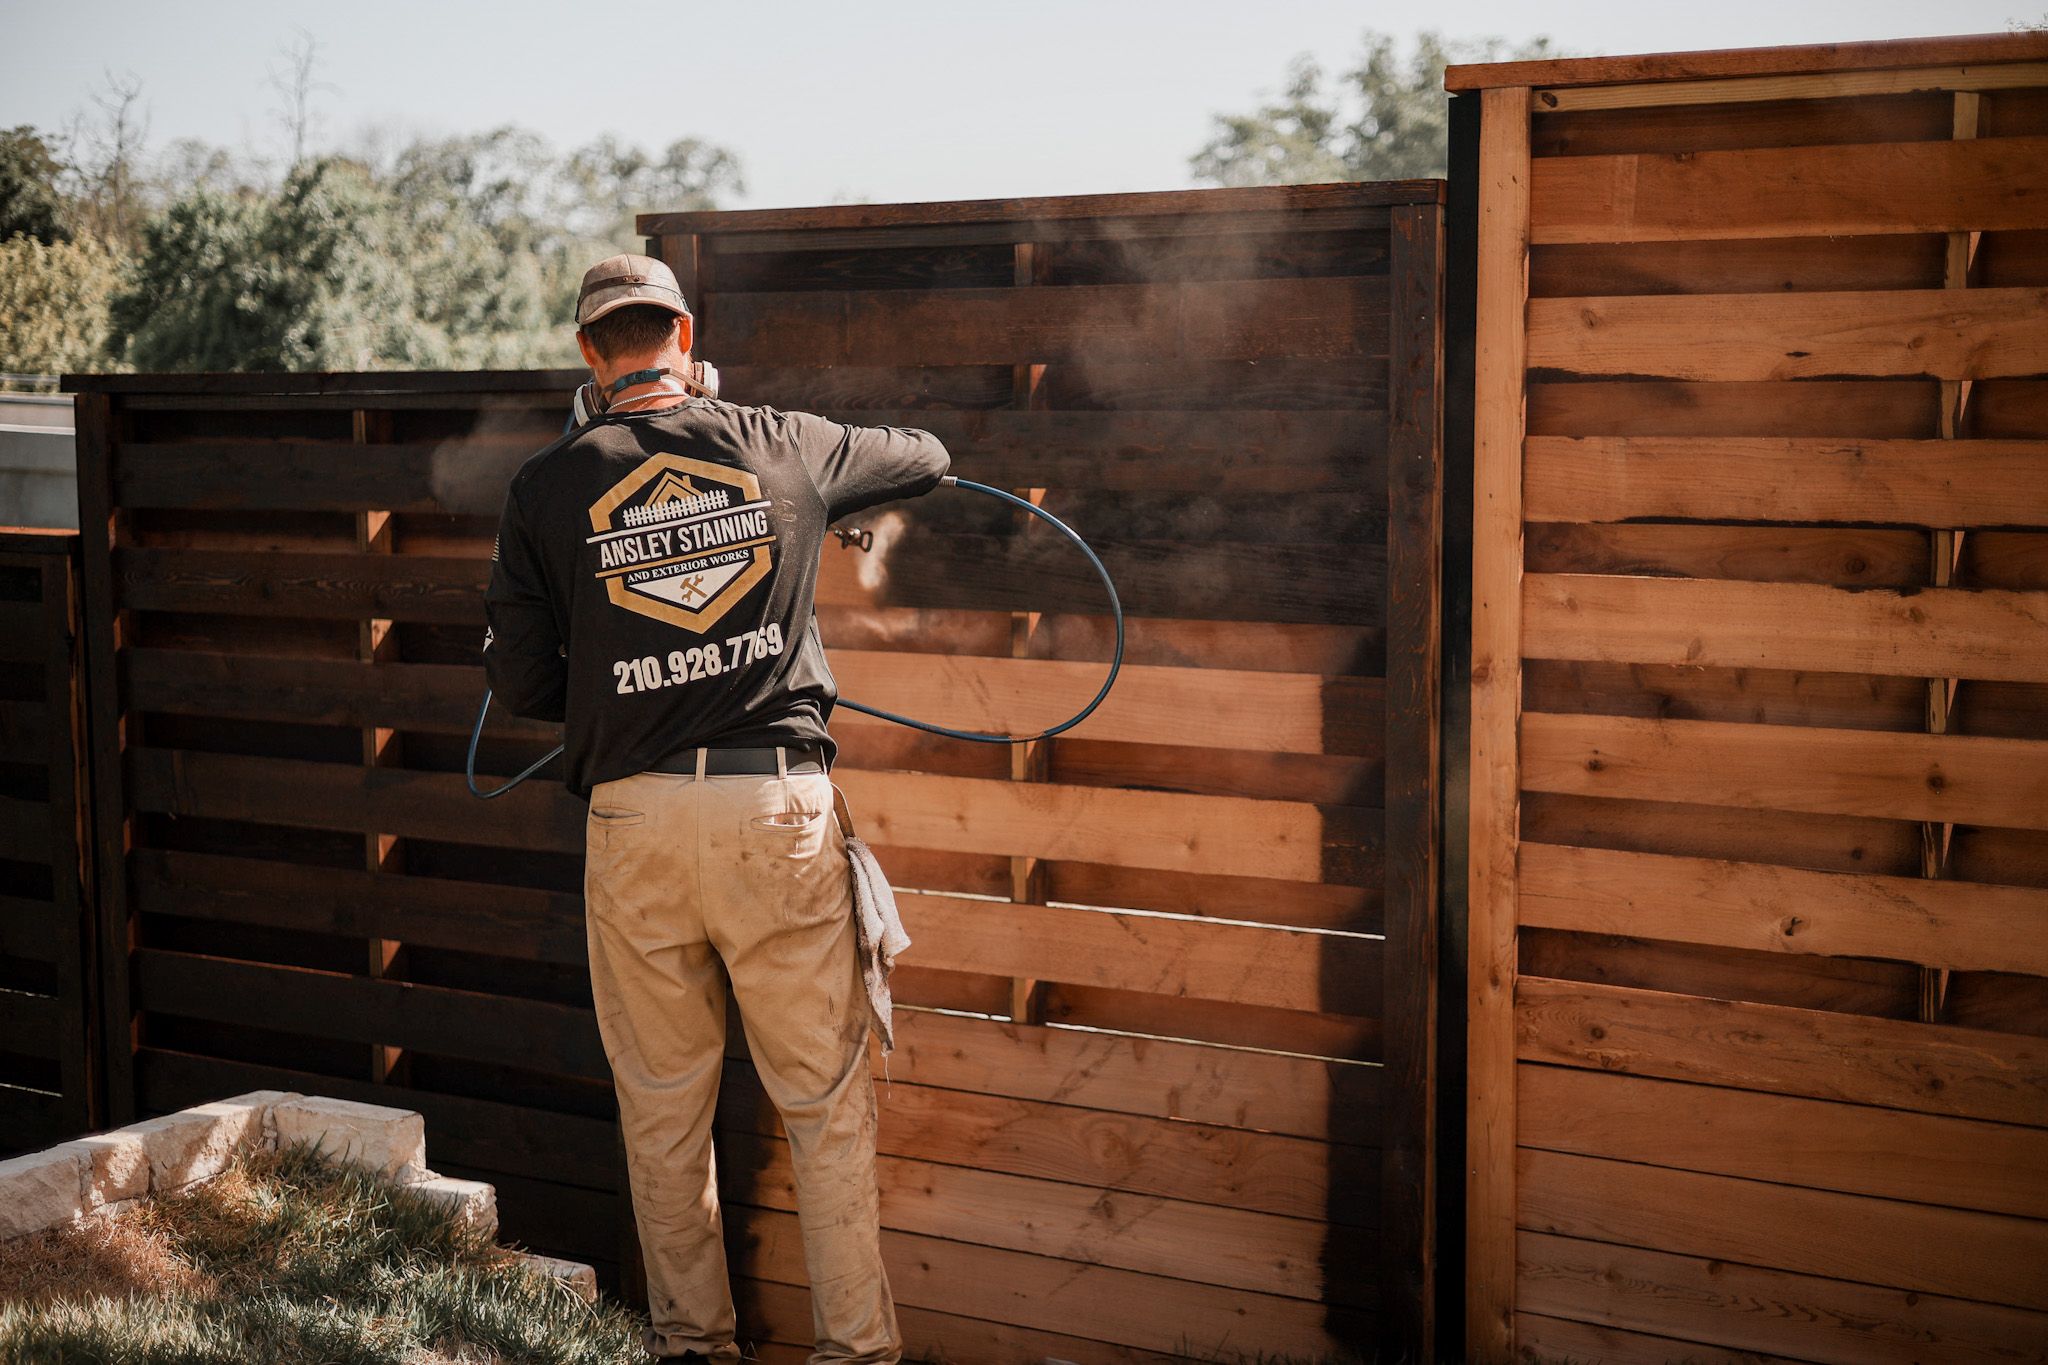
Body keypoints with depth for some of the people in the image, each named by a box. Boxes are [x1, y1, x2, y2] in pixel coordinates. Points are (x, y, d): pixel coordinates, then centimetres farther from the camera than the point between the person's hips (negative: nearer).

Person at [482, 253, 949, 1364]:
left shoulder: (545, 489, 2)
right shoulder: (784, 448, 4)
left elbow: (520, 682, 2)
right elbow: (929, 458, 22)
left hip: (632, 816, 1)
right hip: (780, 810, 0)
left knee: (662, 1107, 14)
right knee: (826, 1099, 7)